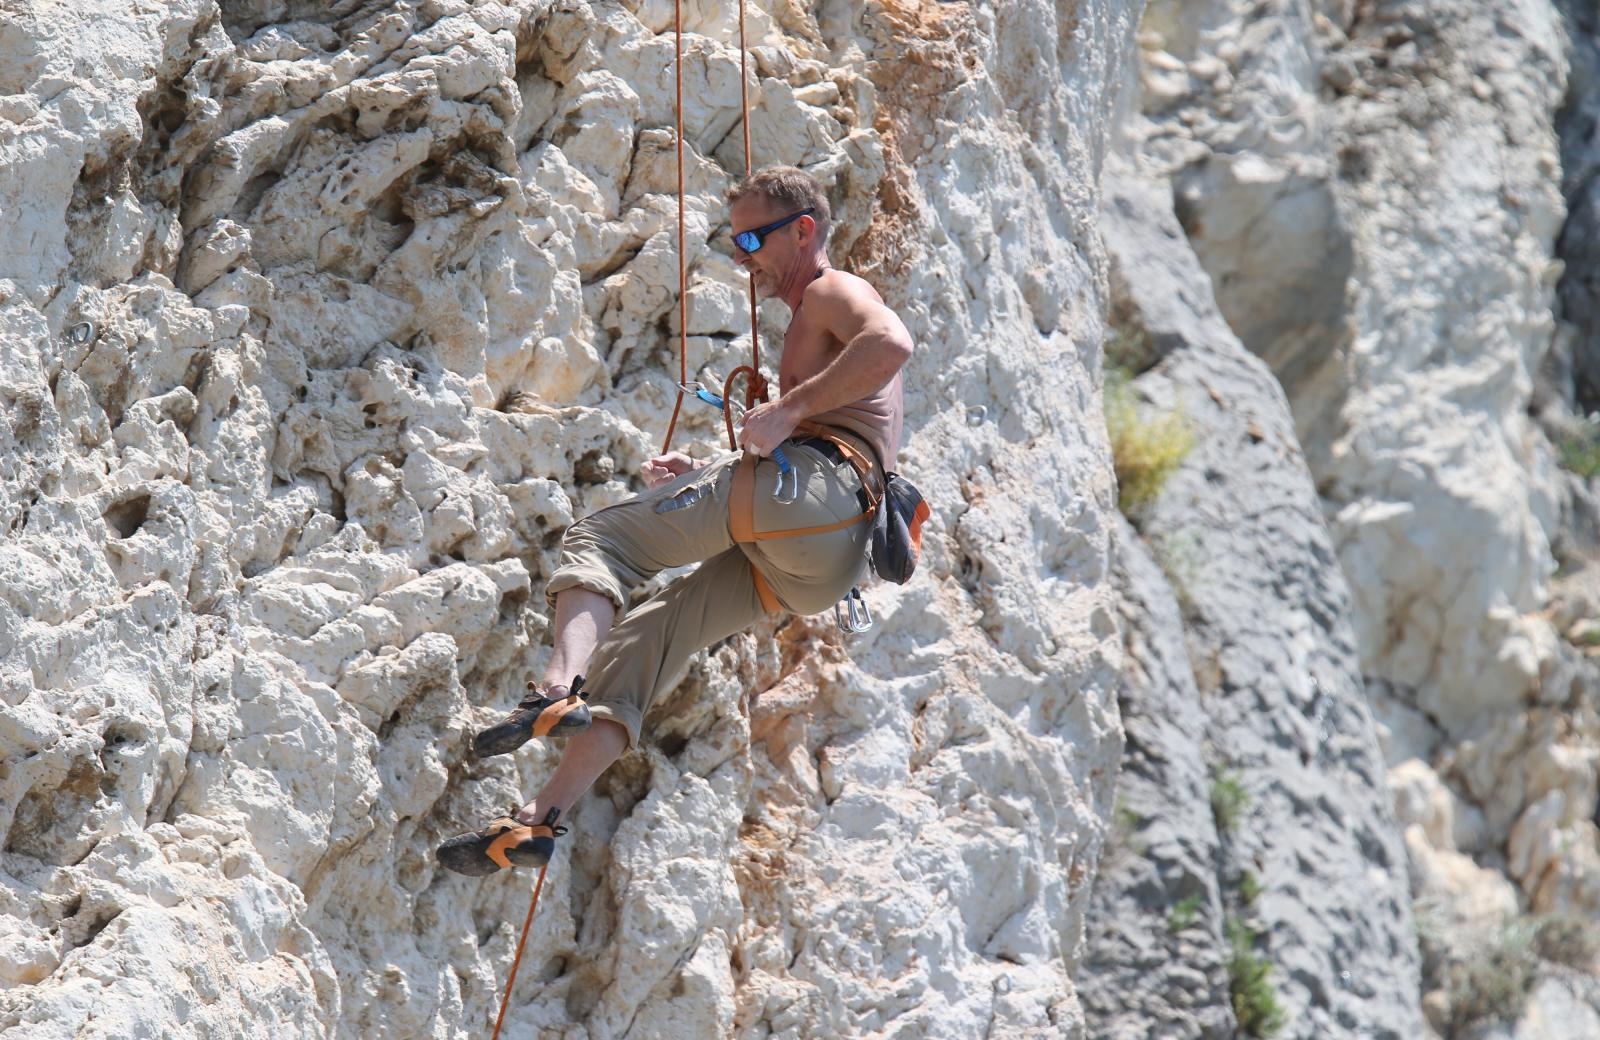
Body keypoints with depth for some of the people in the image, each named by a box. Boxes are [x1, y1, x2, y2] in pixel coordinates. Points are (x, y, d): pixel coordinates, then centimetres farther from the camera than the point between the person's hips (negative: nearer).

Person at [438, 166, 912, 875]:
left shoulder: (833, 291, 8)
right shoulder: (810, 326, 38)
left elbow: (891, 342, -17)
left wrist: (789, 408, -17)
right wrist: (703, 478, 25)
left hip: (815, 484, -9)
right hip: (822, 564, 9)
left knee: (600, 537, -13)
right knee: (646, 634, 6)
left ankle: (559, 689, -37)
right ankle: (540, 818, -4)